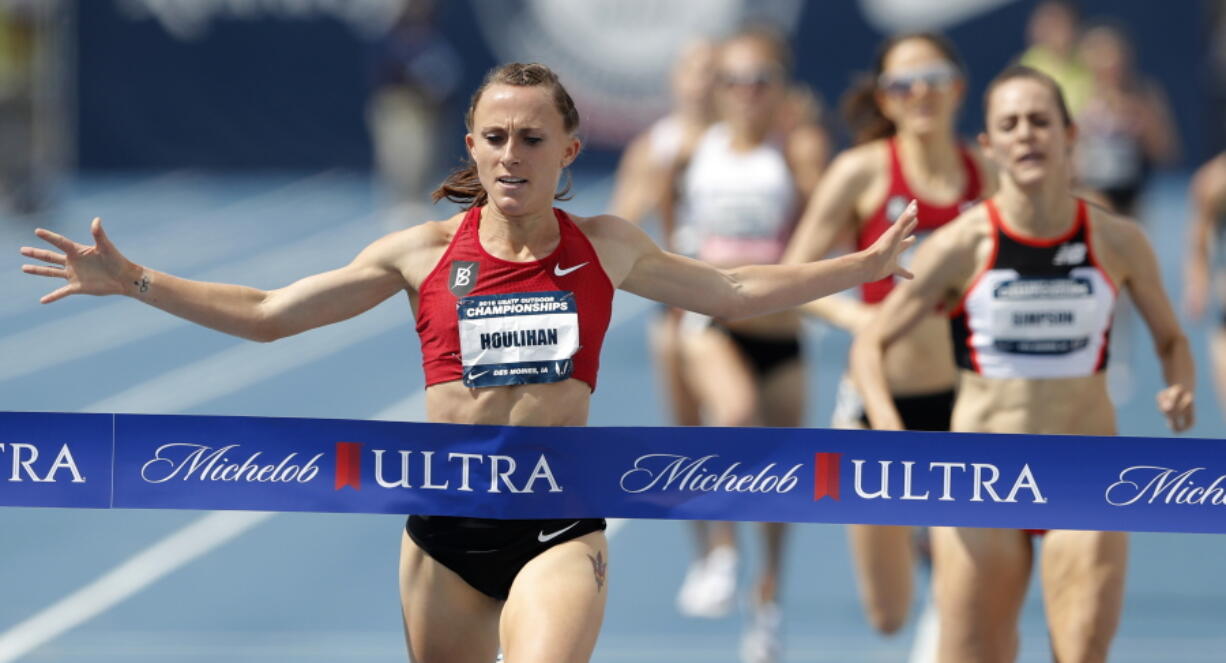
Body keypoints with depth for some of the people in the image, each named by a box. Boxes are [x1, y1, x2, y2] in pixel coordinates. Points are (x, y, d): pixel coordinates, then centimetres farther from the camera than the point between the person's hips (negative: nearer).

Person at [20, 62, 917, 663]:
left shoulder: (604, 248, 5)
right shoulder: (424, 253, 2)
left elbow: (737, 291, 16)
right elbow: (267, 314, 5)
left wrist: (868, 264, 14)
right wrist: (132, 282, -2)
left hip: (560, 525, -1)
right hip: (446, 527, 1)